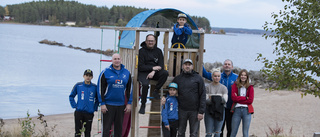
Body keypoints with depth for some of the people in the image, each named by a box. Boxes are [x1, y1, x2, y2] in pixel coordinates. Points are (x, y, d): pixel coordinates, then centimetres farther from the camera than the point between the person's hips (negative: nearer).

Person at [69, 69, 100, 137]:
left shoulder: (95, 87, 1)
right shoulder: (78, 85, 1)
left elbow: (98, 99, 14)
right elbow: (71, 96, 11)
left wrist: (94, 108, 4)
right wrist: (74, 106, 1)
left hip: (89, 113, 1)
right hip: (79, 113, -1)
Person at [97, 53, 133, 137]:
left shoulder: (127, 73, 8)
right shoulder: (105, 73, -3)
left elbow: (129, 89, 13)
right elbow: (100, 89, -3)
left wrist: (129, 103, 6)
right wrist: (102, 104, -8)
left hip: (121, 105, 3)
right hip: (108, 104, -3)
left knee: (119, 128, 9)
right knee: (106, 128, -2)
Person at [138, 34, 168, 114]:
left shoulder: (158, 51, 11)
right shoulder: (142, 51, 0)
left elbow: (161, 65, 3)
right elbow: (140, 67, -7)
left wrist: (153, 72, -16)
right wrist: (153, 67, -14)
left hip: (155, 72, 4)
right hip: (143, 72, -3)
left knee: (165, 73, -27)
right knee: (145, 84, -33)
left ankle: (156, 90, -13)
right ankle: (143, 104, -15)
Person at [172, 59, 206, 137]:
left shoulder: (198, 78, 1)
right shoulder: (177, 79, 9)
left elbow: (202, 95, -2)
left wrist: (201, 112, -9)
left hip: (194, 111, -2)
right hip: (182, 110, 2)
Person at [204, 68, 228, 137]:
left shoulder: (223, 88, 5)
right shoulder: (207, 87, 2)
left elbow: (225, 100, -6)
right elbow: (205, 100, -8)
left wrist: (213, 99, -13)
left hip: (220, 111, 1)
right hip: (209, 111, -1)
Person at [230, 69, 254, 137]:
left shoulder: (250, 87, 7)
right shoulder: (235, 85, 8)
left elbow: (250, 100, -3)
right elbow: (233, 97, -5)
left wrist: (238, 99, -6)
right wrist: (245, 98, -7)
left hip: (246, 111, 0)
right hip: (237, 110, 0)